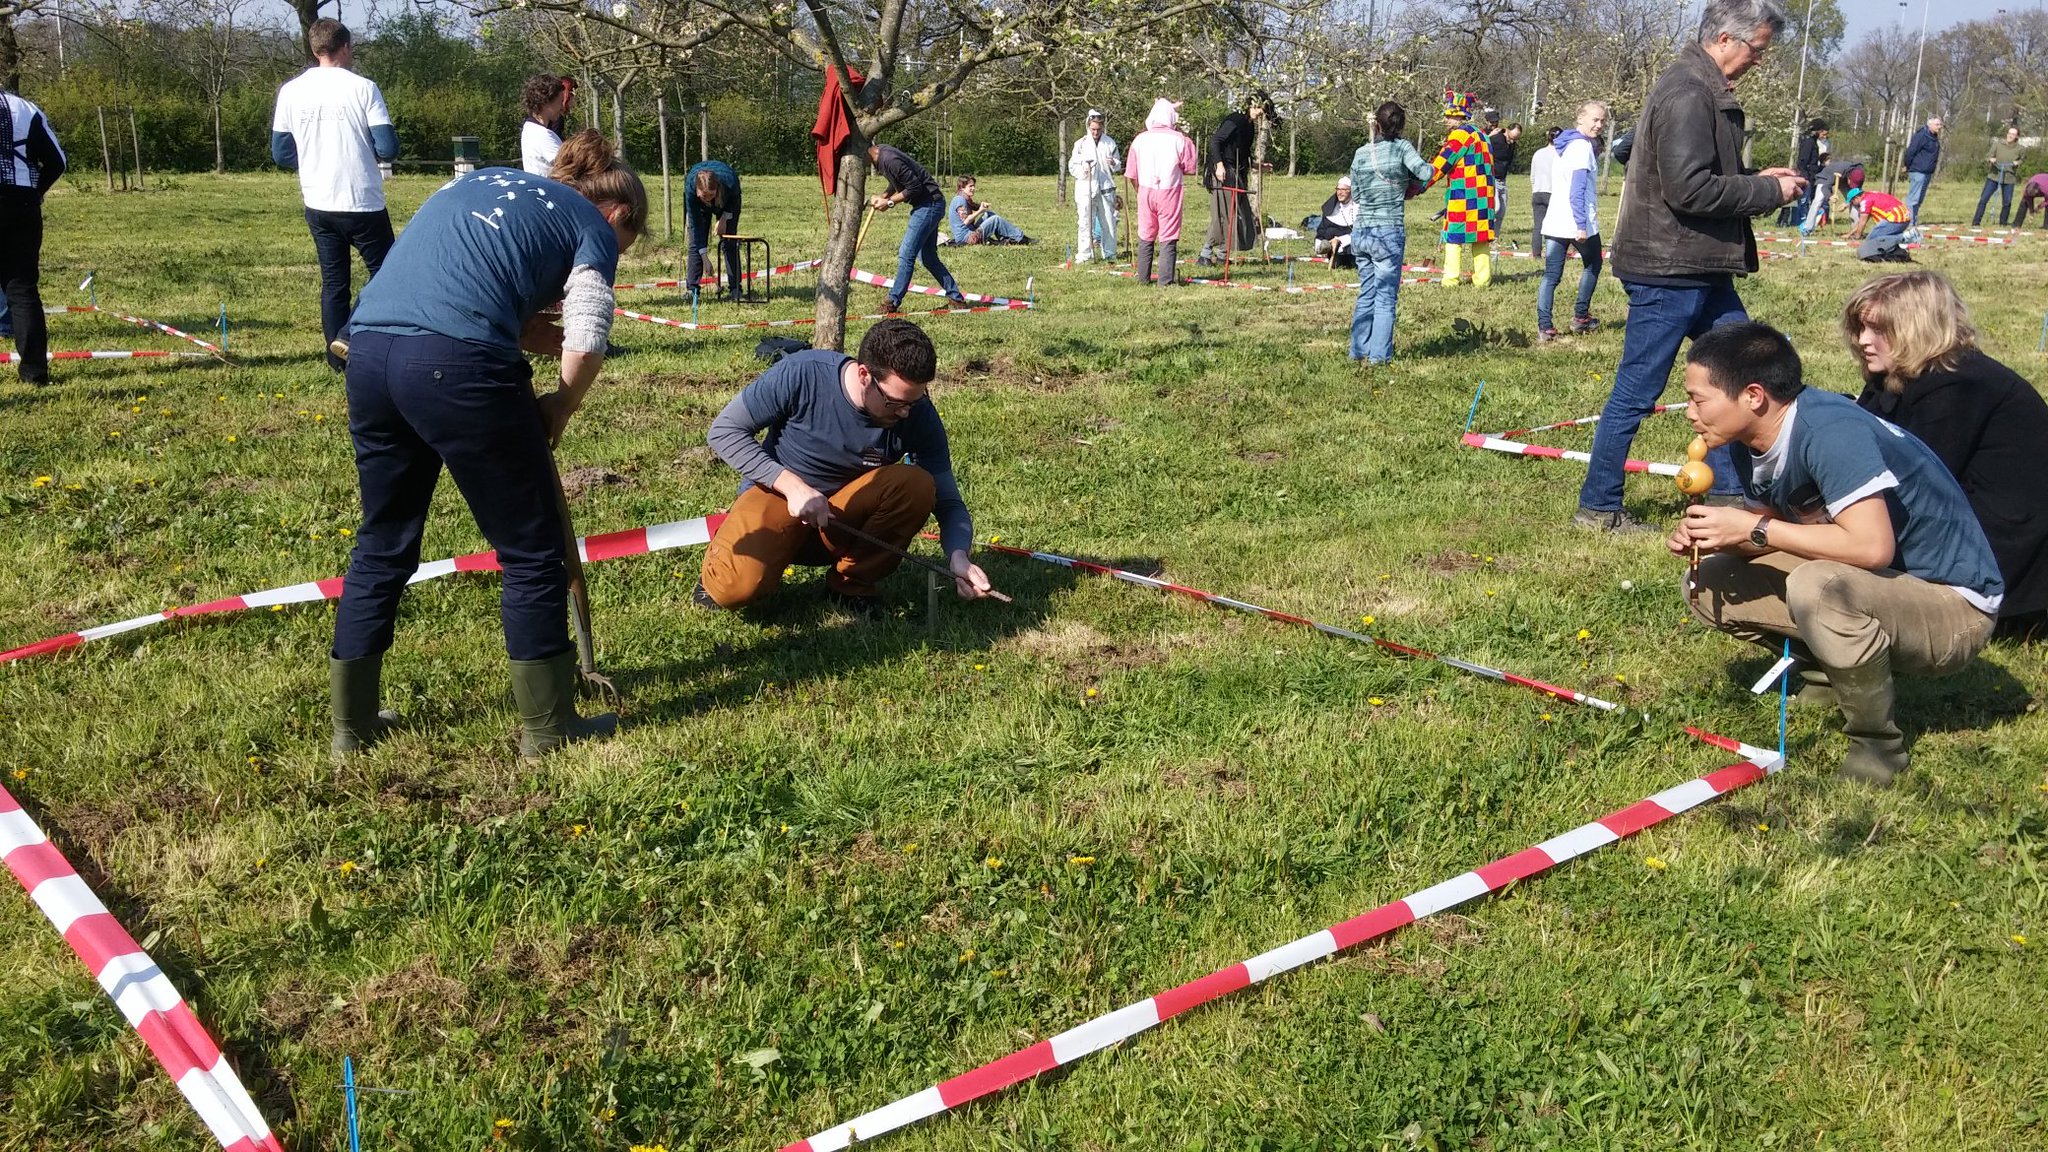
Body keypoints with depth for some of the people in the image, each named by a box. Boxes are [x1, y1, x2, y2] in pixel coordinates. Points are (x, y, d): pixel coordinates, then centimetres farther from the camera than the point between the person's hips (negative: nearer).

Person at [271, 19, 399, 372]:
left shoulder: (291, 91, 3)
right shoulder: (362, 88, -9)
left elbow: (281, 153, 6)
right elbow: (387, 149, -11)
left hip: (318, 205, 5)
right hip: (363, 204, -5)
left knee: (333, 282, 12)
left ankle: (338, 355, 12)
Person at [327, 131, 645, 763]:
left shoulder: (474, 183, 31)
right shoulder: (592, 225, 12)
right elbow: (586, 342, -4)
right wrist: (558, 409, 12)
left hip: (369, 348, 7)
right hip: (457, 362, -7)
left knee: (383, 542, 20)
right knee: (530, 550, 9)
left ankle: (352, 722, 29)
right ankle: (548, 727, 19)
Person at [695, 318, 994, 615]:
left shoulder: (919, 415, -16)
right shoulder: (802, 374, -23)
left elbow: (947, 500, -10)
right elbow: (725, 428, -14)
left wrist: (958, 556, -32)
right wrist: (791, 485, -26)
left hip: (848, 512, 2)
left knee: (917, 486, -28)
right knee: (737, 588, -32)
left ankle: (853, 585, -6)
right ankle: (723, 558, 7)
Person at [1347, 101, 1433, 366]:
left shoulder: (1360, 153, 6)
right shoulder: (1401, 147, -6)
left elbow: (1355, 195, 12)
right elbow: (1426, 172, -19)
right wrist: (1412, 186, 1)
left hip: (1361, 231, 5)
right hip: (1389, 232, -5)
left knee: (1366, 293, 16)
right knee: (1386, 297, 2)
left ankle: (1359, 350, 19)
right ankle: (1378, 354, 1)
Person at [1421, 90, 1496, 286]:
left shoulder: (1460, 134, -9)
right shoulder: (1480, 134, 19)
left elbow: (1442, 164, -12)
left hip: (1463, 195, -8)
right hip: (1483, 195, 9)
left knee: (1453, 237, -5)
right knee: (1481, 236, 8)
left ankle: (1450, 279, -8)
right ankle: (1483, 278, 8)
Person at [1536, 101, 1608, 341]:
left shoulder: (1563, 143, 15)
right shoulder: (1582, 147, -12)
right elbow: (1578, 190, -20)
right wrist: (1582, 225, -23)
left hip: (1554, 222, 7)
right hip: (1576, 223, -7)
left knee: (1551, 275, 3)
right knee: (1592, 265, 16)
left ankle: (1544, 327, -4)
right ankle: (1580, 317, 19)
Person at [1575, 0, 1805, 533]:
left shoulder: (1706, 90, 15)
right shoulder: (1686, 94, -17)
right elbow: (1690, 189, -25)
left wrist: (1758, 181, 8)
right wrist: (1769, 192, -14)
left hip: (1702, 269, 11)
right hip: (1668, 269, -11)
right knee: (1636, 391, -2)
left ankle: (1729, 493, 23)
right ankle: (1597, 506, 9)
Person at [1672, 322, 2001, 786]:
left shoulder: (1830, 430, -28)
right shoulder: (1749, 443, -2)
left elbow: (1871, 546, -36)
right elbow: (1774, 532, 9)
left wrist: (1754, 528, -28)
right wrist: (1706, 535, -11)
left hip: (1952, 605, -8)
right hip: (1872, 587, 8)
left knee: (1817, 587, -37)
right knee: (1708, 584, 0)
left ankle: (1877, 743, -15)